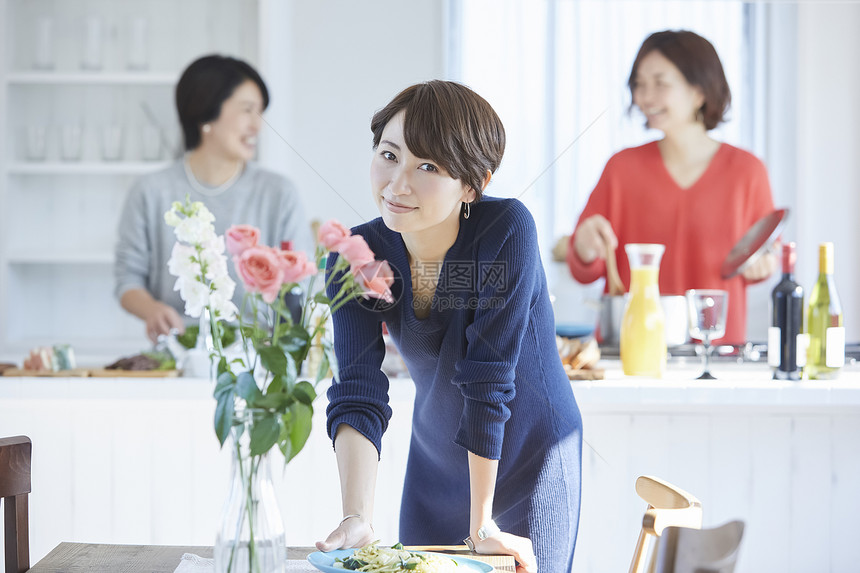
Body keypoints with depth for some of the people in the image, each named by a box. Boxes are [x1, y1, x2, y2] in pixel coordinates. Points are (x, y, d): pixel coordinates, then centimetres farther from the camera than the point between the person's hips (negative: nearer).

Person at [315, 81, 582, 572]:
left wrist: (481, 525, -23)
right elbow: (358, 395, -21)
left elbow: (488, 380, -26)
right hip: (436, 465, 4)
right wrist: (358, 518, -34)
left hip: (533, 464, -3)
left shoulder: (507, 232, -26)